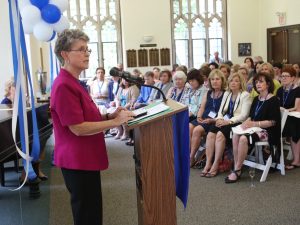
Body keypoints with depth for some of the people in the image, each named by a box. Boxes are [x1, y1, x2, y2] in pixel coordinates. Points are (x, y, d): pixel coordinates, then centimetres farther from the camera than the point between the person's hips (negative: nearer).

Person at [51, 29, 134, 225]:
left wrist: (109, 115, 2)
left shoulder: (73, 83, 12)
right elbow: (78, 128, -23)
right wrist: (115, 122, -18)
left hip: (86, 158, 10)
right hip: (78, 161, -10)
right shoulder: (64, 86, -20)